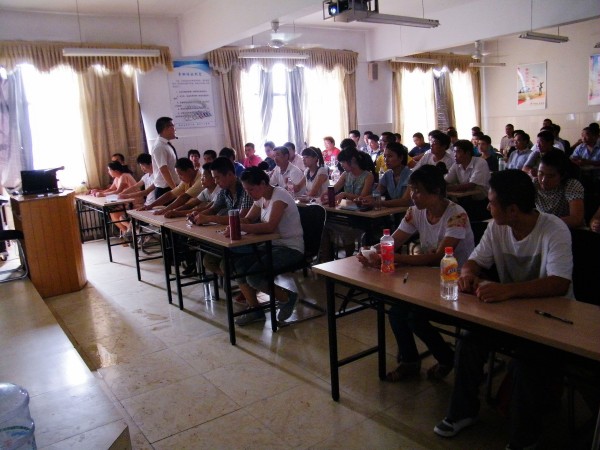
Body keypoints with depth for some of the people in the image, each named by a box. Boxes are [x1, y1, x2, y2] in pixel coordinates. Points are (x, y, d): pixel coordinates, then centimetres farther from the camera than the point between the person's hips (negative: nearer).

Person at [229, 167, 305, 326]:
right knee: (237, 266, -8)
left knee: (253, 276, -22)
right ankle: (254, 309, 7)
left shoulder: (279, 195, -18)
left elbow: (270, 226, -32)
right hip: (272, 245, 9)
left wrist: (240, 227, -33)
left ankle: (287, 298, 3)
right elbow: (248, 219, 10)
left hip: (291, 249, -9)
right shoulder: (261, 198, 8)